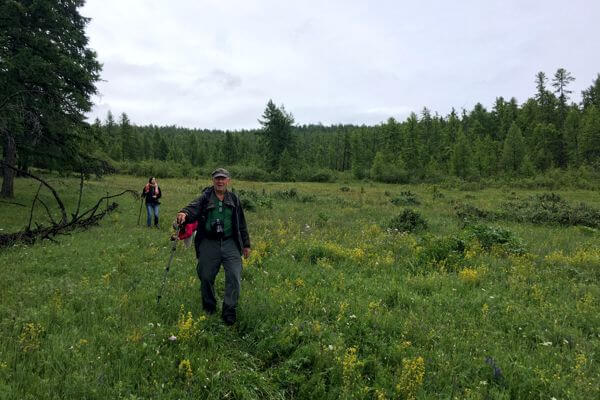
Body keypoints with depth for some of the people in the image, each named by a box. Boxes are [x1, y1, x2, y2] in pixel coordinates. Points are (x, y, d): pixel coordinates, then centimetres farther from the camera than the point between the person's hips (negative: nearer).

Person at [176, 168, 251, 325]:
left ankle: (229, 310, 5)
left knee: (234, 277, -7)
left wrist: (246, 244, 17)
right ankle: (209, 307, 32)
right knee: (206, 277, 8)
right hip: (209, 244, -1)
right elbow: (193, 208, -19)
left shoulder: (234, 199, 10)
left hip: (230, 243, 1)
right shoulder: (205, 198, 2)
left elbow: (241, 224, 16)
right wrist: (184, 214, -43)